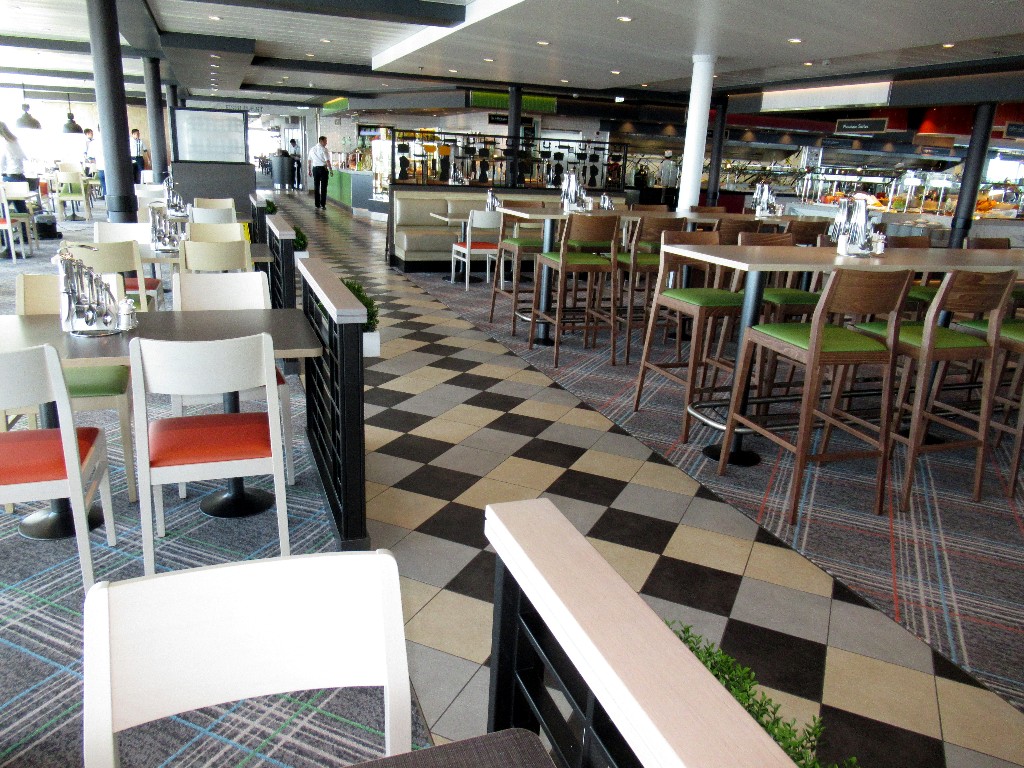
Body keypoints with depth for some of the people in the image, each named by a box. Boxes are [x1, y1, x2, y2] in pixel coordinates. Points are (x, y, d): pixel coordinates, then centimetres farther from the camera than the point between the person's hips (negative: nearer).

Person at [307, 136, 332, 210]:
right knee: (323, 187, -1)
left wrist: (310, 170, 23)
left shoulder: (312, 149, 10)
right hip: (323, 168, -6)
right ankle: (322, 205, -3)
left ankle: (316, 204, 15)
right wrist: (330, 170, -11)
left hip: (315, 168, 6)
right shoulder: (323, 149, -10)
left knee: (316, 187, 12)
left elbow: (310, 161, 16)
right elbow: (327, 161, -16)